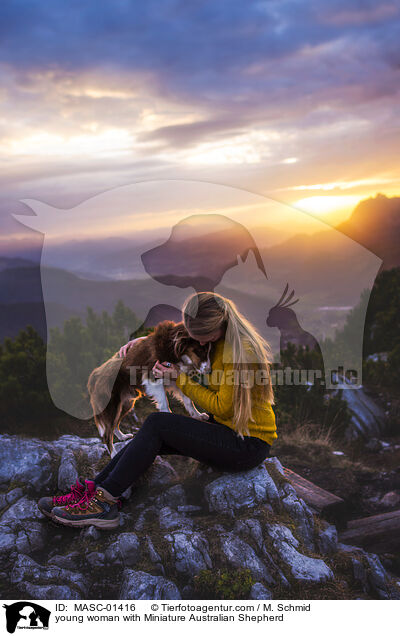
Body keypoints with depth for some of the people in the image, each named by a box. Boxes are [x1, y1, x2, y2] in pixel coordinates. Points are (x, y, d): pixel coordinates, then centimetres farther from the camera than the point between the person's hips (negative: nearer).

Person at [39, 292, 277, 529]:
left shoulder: (240, 350, -22)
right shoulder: (220, 337, 5)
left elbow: (222, 408, -20)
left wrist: (180, 379, -16)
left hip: (248, 445, -9)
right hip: (227, 429, 9)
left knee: (157, 423, -19)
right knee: (151, 437, -7)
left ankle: (104, 502, -16)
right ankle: (88, 491, -5)